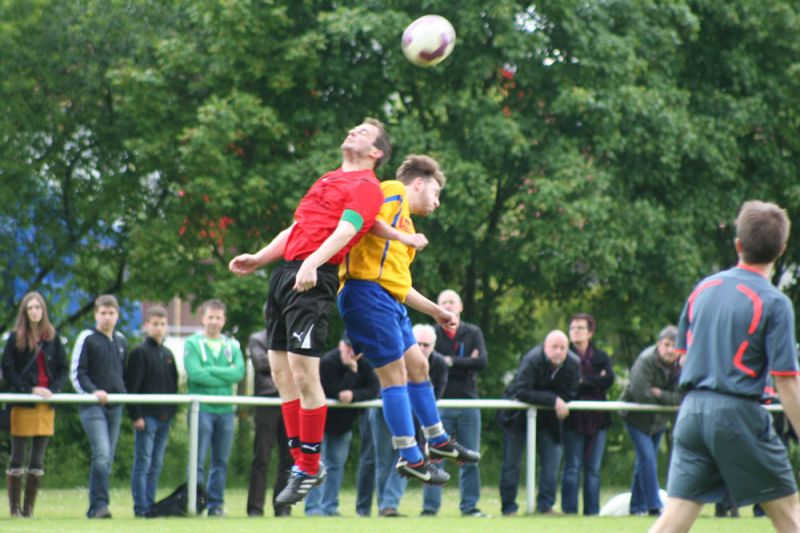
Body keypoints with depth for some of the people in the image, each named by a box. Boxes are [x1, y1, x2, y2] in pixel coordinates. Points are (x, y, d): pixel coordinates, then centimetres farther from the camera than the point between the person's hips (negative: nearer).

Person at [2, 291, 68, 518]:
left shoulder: (52, 338, 10)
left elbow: (63, 369, 10)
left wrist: (53, 390, -8)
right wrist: (31, 389, -14)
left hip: (46, 405, 3)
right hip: (23, 404, -3)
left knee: (38, 461, 4)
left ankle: (29, 507, 9)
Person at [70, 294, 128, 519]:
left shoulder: (121, 341, 16)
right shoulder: (87, 339, -2)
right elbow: (76, 373, -6)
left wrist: (124, 393, 12)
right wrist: (93, 391, -19)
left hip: (115, 406, 6)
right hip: (92, 406, -6)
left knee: (107, 459, 6)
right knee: (101, 454, -19)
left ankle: (95, 507, 12)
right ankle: (99, 504, -19)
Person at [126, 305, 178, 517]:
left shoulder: (168, 354, 16)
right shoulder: (140, 352, -5)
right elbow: (132, 386, -10)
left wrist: (172, 412, 12)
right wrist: (136, 415, -16)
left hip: (164, 418, 7)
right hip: (147, 416, -7)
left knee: (156, 464, 8)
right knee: (143, 463, -6)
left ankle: (150, 505, 13)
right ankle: (141, 508, -4)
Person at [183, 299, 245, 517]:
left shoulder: (232, 346, 13)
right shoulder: (192, 344, 2)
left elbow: (239, 372, -4)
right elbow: (194, 373, -13)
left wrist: (211, 371, -12)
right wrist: (225, 377, -9)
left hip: (226, 410, 4)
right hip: (201, 409, -4)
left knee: (221, 461, 6)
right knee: (198, 460, -5)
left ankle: (216, 504, 11)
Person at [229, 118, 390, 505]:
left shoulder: (366, 186, -1)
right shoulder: (329, 180, 26)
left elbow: (346, 230, -17)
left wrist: (313, 262, -31)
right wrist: (258, 259, 25)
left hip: (314, 280, -9)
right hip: (285, 272, 9)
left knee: (303, 372, -13)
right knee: (281, 370, 7)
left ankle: (310, 468, -5)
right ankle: (300, 459, 13)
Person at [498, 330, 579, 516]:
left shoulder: (573, 364, -13)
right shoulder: (532, 360, -26)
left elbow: (569, 395, -10)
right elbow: (521, 392, -32)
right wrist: (553, 400, -35)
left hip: (547, 417, 4)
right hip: (518, 415, -4)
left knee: (551, 459, -4)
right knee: (511, 461, -2)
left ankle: (545, 505, 2)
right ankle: (508, 507, 5)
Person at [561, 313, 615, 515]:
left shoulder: (601, 357, 12)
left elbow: (609, 379, -5)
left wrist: (582, 380, -10)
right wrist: (595, 382, -11)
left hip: (598, 418, 3)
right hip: (574, 420, -3)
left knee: (594, 468, 5)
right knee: (572, 467, -5)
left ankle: (592, 511, 8)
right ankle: (569, 510, -3)